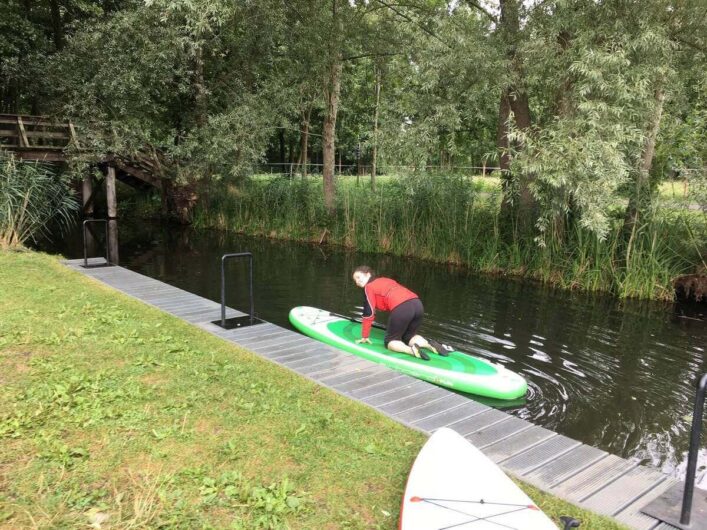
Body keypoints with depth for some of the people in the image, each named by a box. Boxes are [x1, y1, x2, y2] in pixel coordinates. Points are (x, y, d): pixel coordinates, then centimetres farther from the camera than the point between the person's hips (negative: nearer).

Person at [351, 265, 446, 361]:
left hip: (402, 309, -7)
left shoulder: (369, 287, 14)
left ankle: (411, 350, -15)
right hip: (418, 304, 7)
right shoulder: (386, 280, 35)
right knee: (409, 336, 27)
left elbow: (369, 314, 10)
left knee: (390, 341, 12)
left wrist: (364, 337, 19)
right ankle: (429, 345, 1)